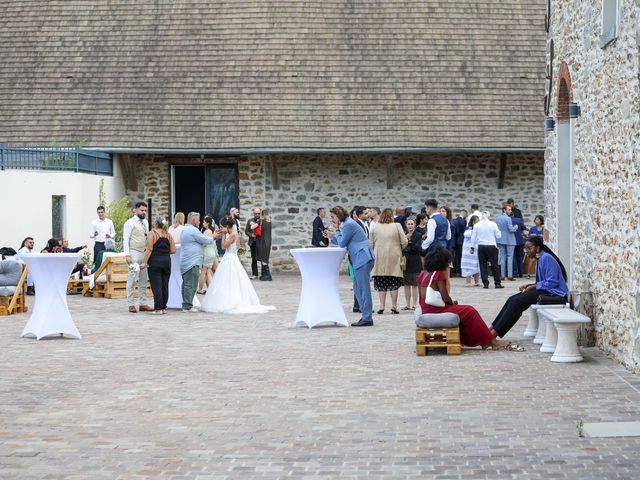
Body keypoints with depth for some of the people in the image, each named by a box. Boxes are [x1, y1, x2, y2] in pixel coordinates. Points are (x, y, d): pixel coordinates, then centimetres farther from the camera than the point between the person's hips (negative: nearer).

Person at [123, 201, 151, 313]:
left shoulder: (145, 222, 14)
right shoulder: (130, 223, -6)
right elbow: (125, 240, -10)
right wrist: (127, 255, -17)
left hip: (145, 253, 7)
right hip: (134, 253, -7)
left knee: (144, 280, 9)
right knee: (132, 280, -4)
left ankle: (143, 304, 15)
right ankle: (131, 305, -1)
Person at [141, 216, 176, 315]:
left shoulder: (152, 234, -5)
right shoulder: (169, 235, 8)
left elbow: (149, 249, -11)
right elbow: (173, 250, 5)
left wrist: (144, 262, -8)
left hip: (155, 262, -5)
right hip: (167, 261, 5)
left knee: (156, 286, -3)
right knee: (165, 285, 9)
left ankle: (158, 308, -5)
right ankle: (164, 307, 13)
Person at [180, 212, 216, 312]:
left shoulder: (184, 230, 20)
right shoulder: (193, 230, -13)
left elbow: (200, 240, 23)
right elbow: (205, 240, -9)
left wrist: (212, 237, 18)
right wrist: (213, 237, 9)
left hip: (184, 262, 10)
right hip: (192, 262, -10)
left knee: (186, 284, 12)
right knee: (191, 285, -9)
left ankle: (185, 305, 15)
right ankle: (187, 306, -10)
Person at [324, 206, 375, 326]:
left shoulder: (348, 225, -12)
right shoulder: (346, 224, 20)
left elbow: (342, 243, -10)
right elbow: (342, 243, 23)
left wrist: (337, 230, 0)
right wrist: (331, 237, 16)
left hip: (363, 258, -11)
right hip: (359, 260, 11)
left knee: (363, 288, -10)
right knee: (358, 288, 13)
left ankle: (367, 318, -10)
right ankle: (366, 316, 15)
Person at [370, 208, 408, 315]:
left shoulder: (375, 227, 0)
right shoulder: (397, 226, -4)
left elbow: (371, 243, 5)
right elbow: (404, 242, -4)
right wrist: (399, 249, 15)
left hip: (380, 258, 1)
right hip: (394, 258, -1)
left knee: (381, 283, 5)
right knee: (394, 283, 5)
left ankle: (381, 307, 1)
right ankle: (394, 306, 3)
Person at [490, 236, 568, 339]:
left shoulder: (547, 258, -14)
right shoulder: (540, 259, 17)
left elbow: (552, 282, -19)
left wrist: (533, 287, -13)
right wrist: (529, 285, 4)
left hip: (553, 293, -10)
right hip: (546, 291, 10)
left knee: (516, 302, -19)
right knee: (512, 299, -3)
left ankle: (495, 333, -21)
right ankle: (492, 328, -5)